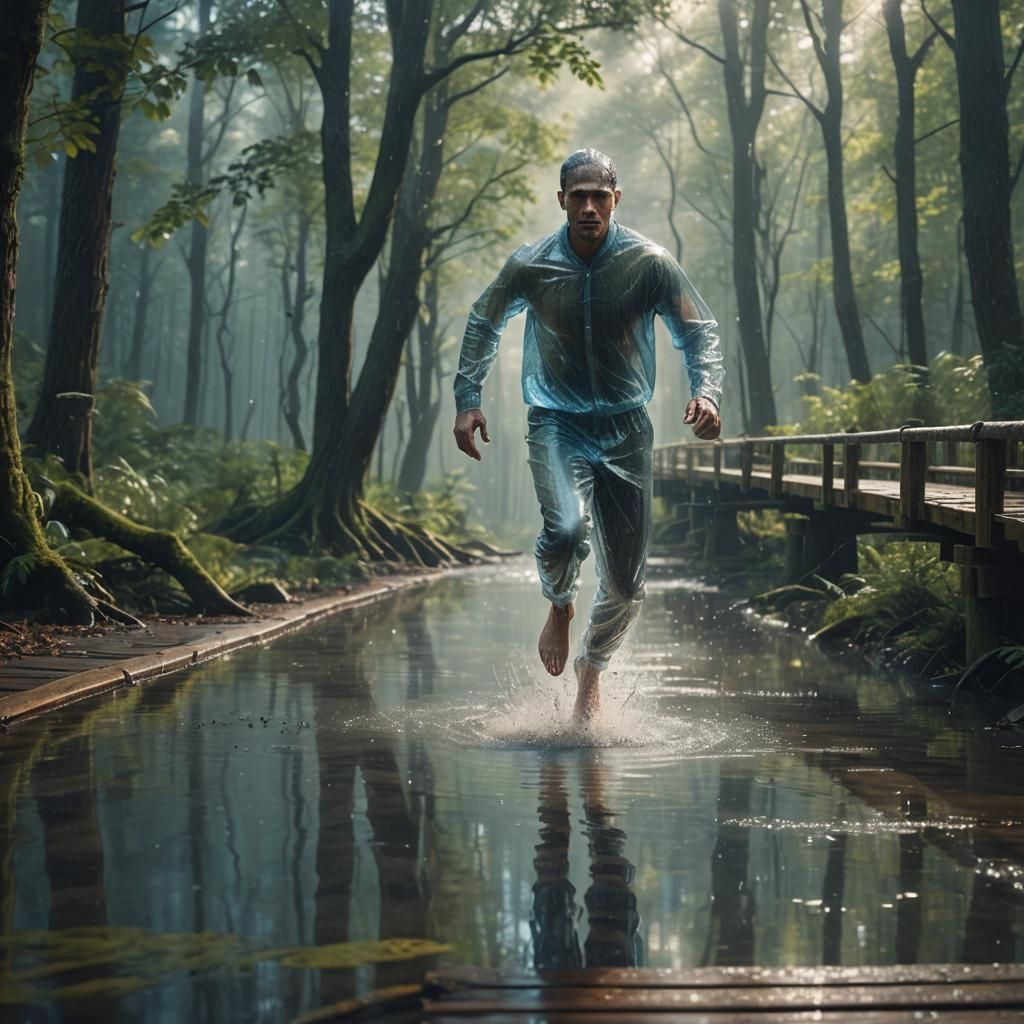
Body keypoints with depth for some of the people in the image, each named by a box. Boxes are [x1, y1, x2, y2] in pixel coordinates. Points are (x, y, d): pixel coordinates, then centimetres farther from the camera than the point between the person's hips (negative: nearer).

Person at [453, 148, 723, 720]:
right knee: (565, 528, -31)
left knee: (627, 582, 4)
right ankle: (560, 607, 4)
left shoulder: (650, 264, -8)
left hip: (627, 427, 1)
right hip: (557, 422, -1)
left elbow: (699, 331, 0)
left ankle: (593, 667, 32)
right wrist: (468, 400, 5)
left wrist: (707, 393, -18)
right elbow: (484, 323, 11)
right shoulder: (531, 266, -6)